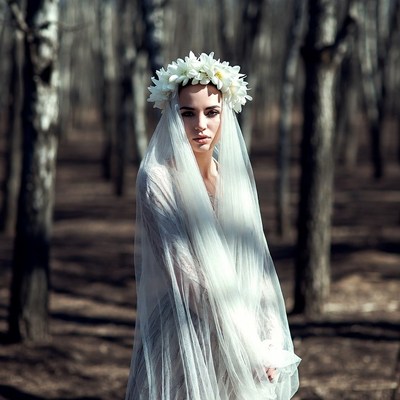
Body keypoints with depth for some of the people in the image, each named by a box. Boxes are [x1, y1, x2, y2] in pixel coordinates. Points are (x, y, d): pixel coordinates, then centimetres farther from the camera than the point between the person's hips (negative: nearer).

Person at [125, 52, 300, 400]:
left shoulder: (236, 175, 5)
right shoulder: (157, 179, -11)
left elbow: (257, 262, 4)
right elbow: (188, 273, -16)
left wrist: (271, 341, -8)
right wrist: (250, 345, -17)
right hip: (185, 342, -5)